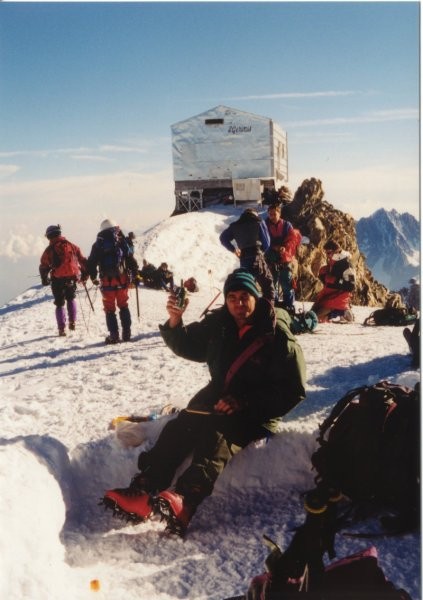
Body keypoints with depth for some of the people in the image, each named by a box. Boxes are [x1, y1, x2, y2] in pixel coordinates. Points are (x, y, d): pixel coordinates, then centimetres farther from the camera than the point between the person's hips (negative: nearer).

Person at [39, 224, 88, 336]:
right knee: (71, 298, 26)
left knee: (60, 304, 9)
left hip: (58, 280, -2)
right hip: (72, 278, 2)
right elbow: (83, 261, 9)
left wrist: (45, 279, 21)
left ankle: (62, 329, 6)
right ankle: (72, 322, 19)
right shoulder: (71, 246, 4)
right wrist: (84, 275, 20)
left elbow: (43, 266, 4)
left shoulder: (49, 250, -3)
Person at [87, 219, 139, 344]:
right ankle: (126, 333, 13)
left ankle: (114, 335, 2)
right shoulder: (121, 241, 3)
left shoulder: (98, 244, 1)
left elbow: (92, 262, 0)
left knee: (110, 309, 5)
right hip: (122, 279, 2)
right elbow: (131, 259, 2)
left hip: (107, 281, -1)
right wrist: (135, 274, 11)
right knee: (123, 306, 14)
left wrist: (93, 277, 12)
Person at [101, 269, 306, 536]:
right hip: (218, 398, 6)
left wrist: (244, 402, -21)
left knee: (216, 437, -34)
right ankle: (143, 491, -34)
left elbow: (293, 392, -11)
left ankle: (184, 502, -55)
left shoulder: (278, 336, -9)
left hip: (256, 414, -6)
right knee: (178, 428, -21)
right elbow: (188, 346, 18)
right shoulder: (218, 324, 6)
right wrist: (174, 323, -5)